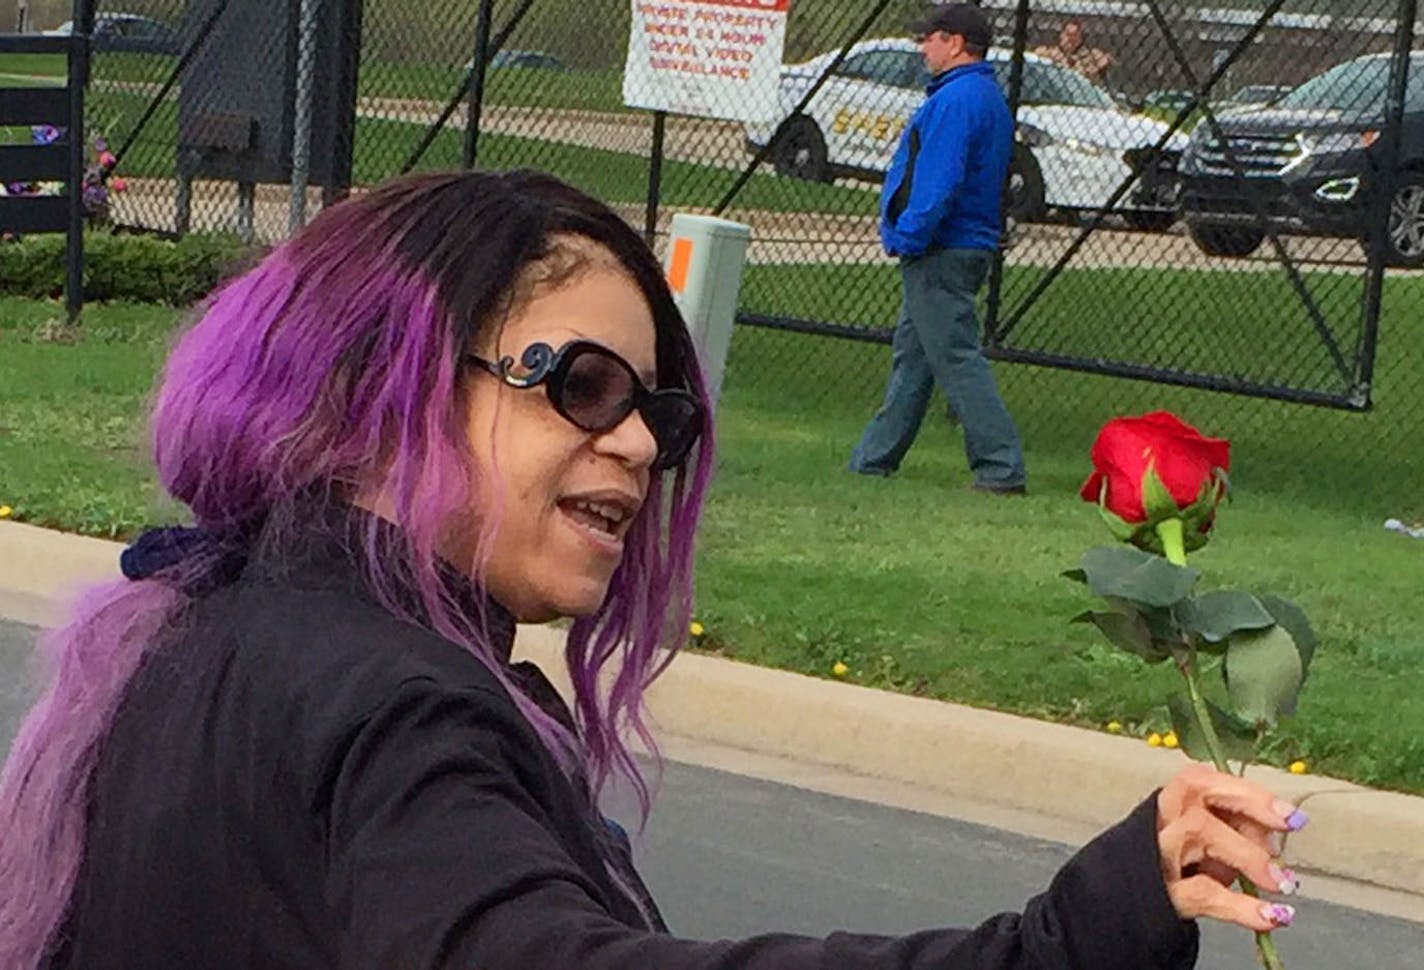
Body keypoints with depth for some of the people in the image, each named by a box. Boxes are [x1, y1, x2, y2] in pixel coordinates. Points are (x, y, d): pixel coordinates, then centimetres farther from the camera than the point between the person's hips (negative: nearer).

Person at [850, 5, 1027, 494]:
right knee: (911, 357, 15)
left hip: (940, 252, -11)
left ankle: (1001, 468, -12)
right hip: (968, 246, 11)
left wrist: (909, 238, -20)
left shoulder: (956, 99, -17)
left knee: (957, 360, -10)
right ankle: (873, 460, 21)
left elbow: (939, 182, -25)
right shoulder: (987, 97, 17)